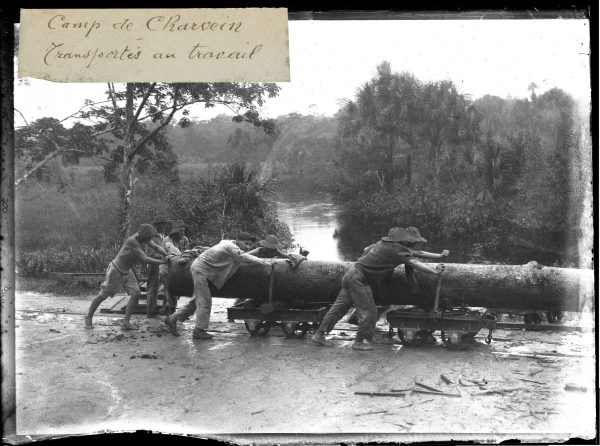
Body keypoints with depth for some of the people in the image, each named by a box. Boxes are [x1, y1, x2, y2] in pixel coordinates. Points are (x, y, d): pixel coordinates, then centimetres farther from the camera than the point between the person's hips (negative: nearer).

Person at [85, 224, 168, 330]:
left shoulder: (143, 236, -11)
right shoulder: (132, 241, -35)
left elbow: (156, 247, -7)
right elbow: (144, 259, -34)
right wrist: (164, 262, -31)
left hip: (126, 271, 7)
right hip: (115, 270, -7)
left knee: (136, 294, -9)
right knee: (103, 295, 7)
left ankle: (126, 322, -4)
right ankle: (88, 317, 29)